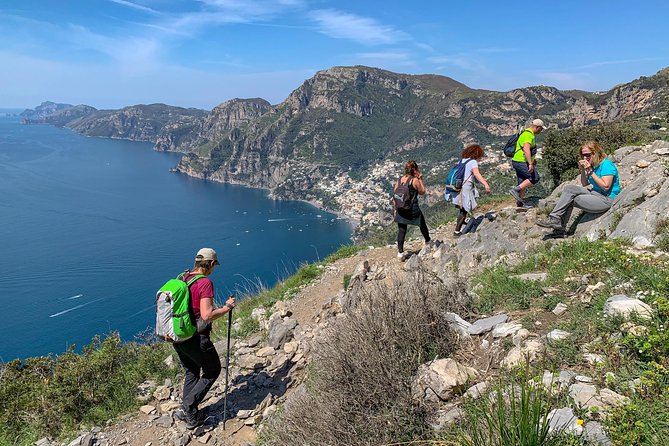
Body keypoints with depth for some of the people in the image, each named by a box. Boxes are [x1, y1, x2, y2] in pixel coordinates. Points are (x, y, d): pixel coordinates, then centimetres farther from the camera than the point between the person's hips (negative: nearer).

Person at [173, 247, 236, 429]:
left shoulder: (183, 278, 3)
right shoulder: (205, 282, -21)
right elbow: (207, 315, -27)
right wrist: (226, 307, -14)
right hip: (195, 338, -8)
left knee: (191, 372, 25)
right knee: (212, 371, 13)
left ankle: (186, 411, 31)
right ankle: (188, 408, 9)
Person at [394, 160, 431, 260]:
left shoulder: (399, 180, 4)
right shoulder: (415, 180, -11)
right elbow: (422, 192, 1)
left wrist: (396, 209, 15)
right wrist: (420, 179, 5)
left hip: (400, 209, 4)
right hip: (413, 209, -4)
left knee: (401, 230, 6)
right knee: (422, 225, 21)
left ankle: (400, 252, 1)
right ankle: (428, 242, 43)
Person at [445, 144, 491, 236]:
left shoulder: (462, 160, 15)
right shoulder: (473, 162, -8)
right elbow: (476, 174, -26)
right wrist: (485, 184, -38)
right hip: (464, 189, -7)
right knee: (464, 210, 3)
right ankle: (457, 231, 5)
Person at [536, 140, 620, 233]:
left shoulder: (607, 165, -14)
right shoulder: (593, 165, 13)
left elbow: (606, 187, -21)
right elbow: (585, 184, 15)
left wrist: (590, 172, -21)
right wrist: (582, 170, -2)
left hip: (606, 200, -9)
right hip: (596, 194, 9)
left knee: (570, 199, -20)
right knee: (570, 188, -10)